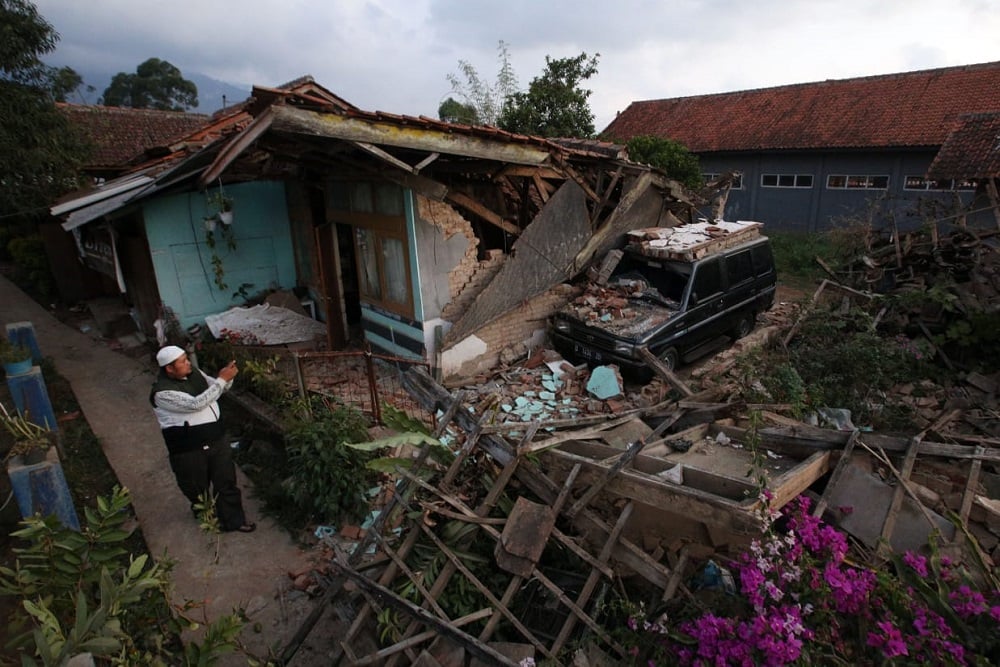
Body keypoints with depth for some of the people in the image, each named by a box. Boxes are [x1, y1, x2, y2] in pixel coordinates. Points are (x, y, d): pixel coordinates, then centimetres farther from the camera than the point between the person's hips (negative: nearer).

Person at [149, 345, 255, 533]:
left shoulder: (193, 372, 0)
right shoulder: (162, 392, -21)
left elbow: (217, 388, 12)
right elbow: (195, 404, -30)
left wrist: (227, 378, -12)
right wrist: (222, 379, -31)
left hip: (216, 438, 6)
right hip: (188, 448, -5)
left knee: (226, 481, 11)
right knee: (197, 489, 17)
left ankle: (234, 520, 24)